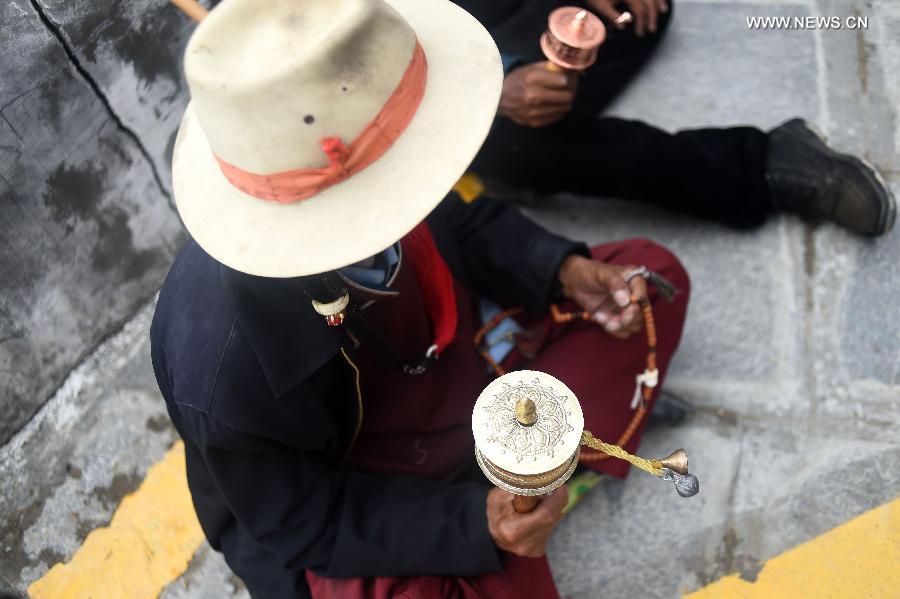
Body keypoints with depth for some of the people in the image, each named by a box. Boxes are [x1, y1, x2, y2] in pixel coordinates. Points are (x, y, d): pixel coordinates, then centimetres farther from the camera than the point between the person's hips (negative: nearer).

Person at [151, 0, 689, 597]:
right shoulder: (223, 374, -40)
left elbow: (455, 219, -2)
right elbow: (306, 527, -22)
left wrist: (565, 272, -17)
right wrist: (473, 522, -32)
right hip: (344, 513, -5)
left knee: (654, 273, 4)